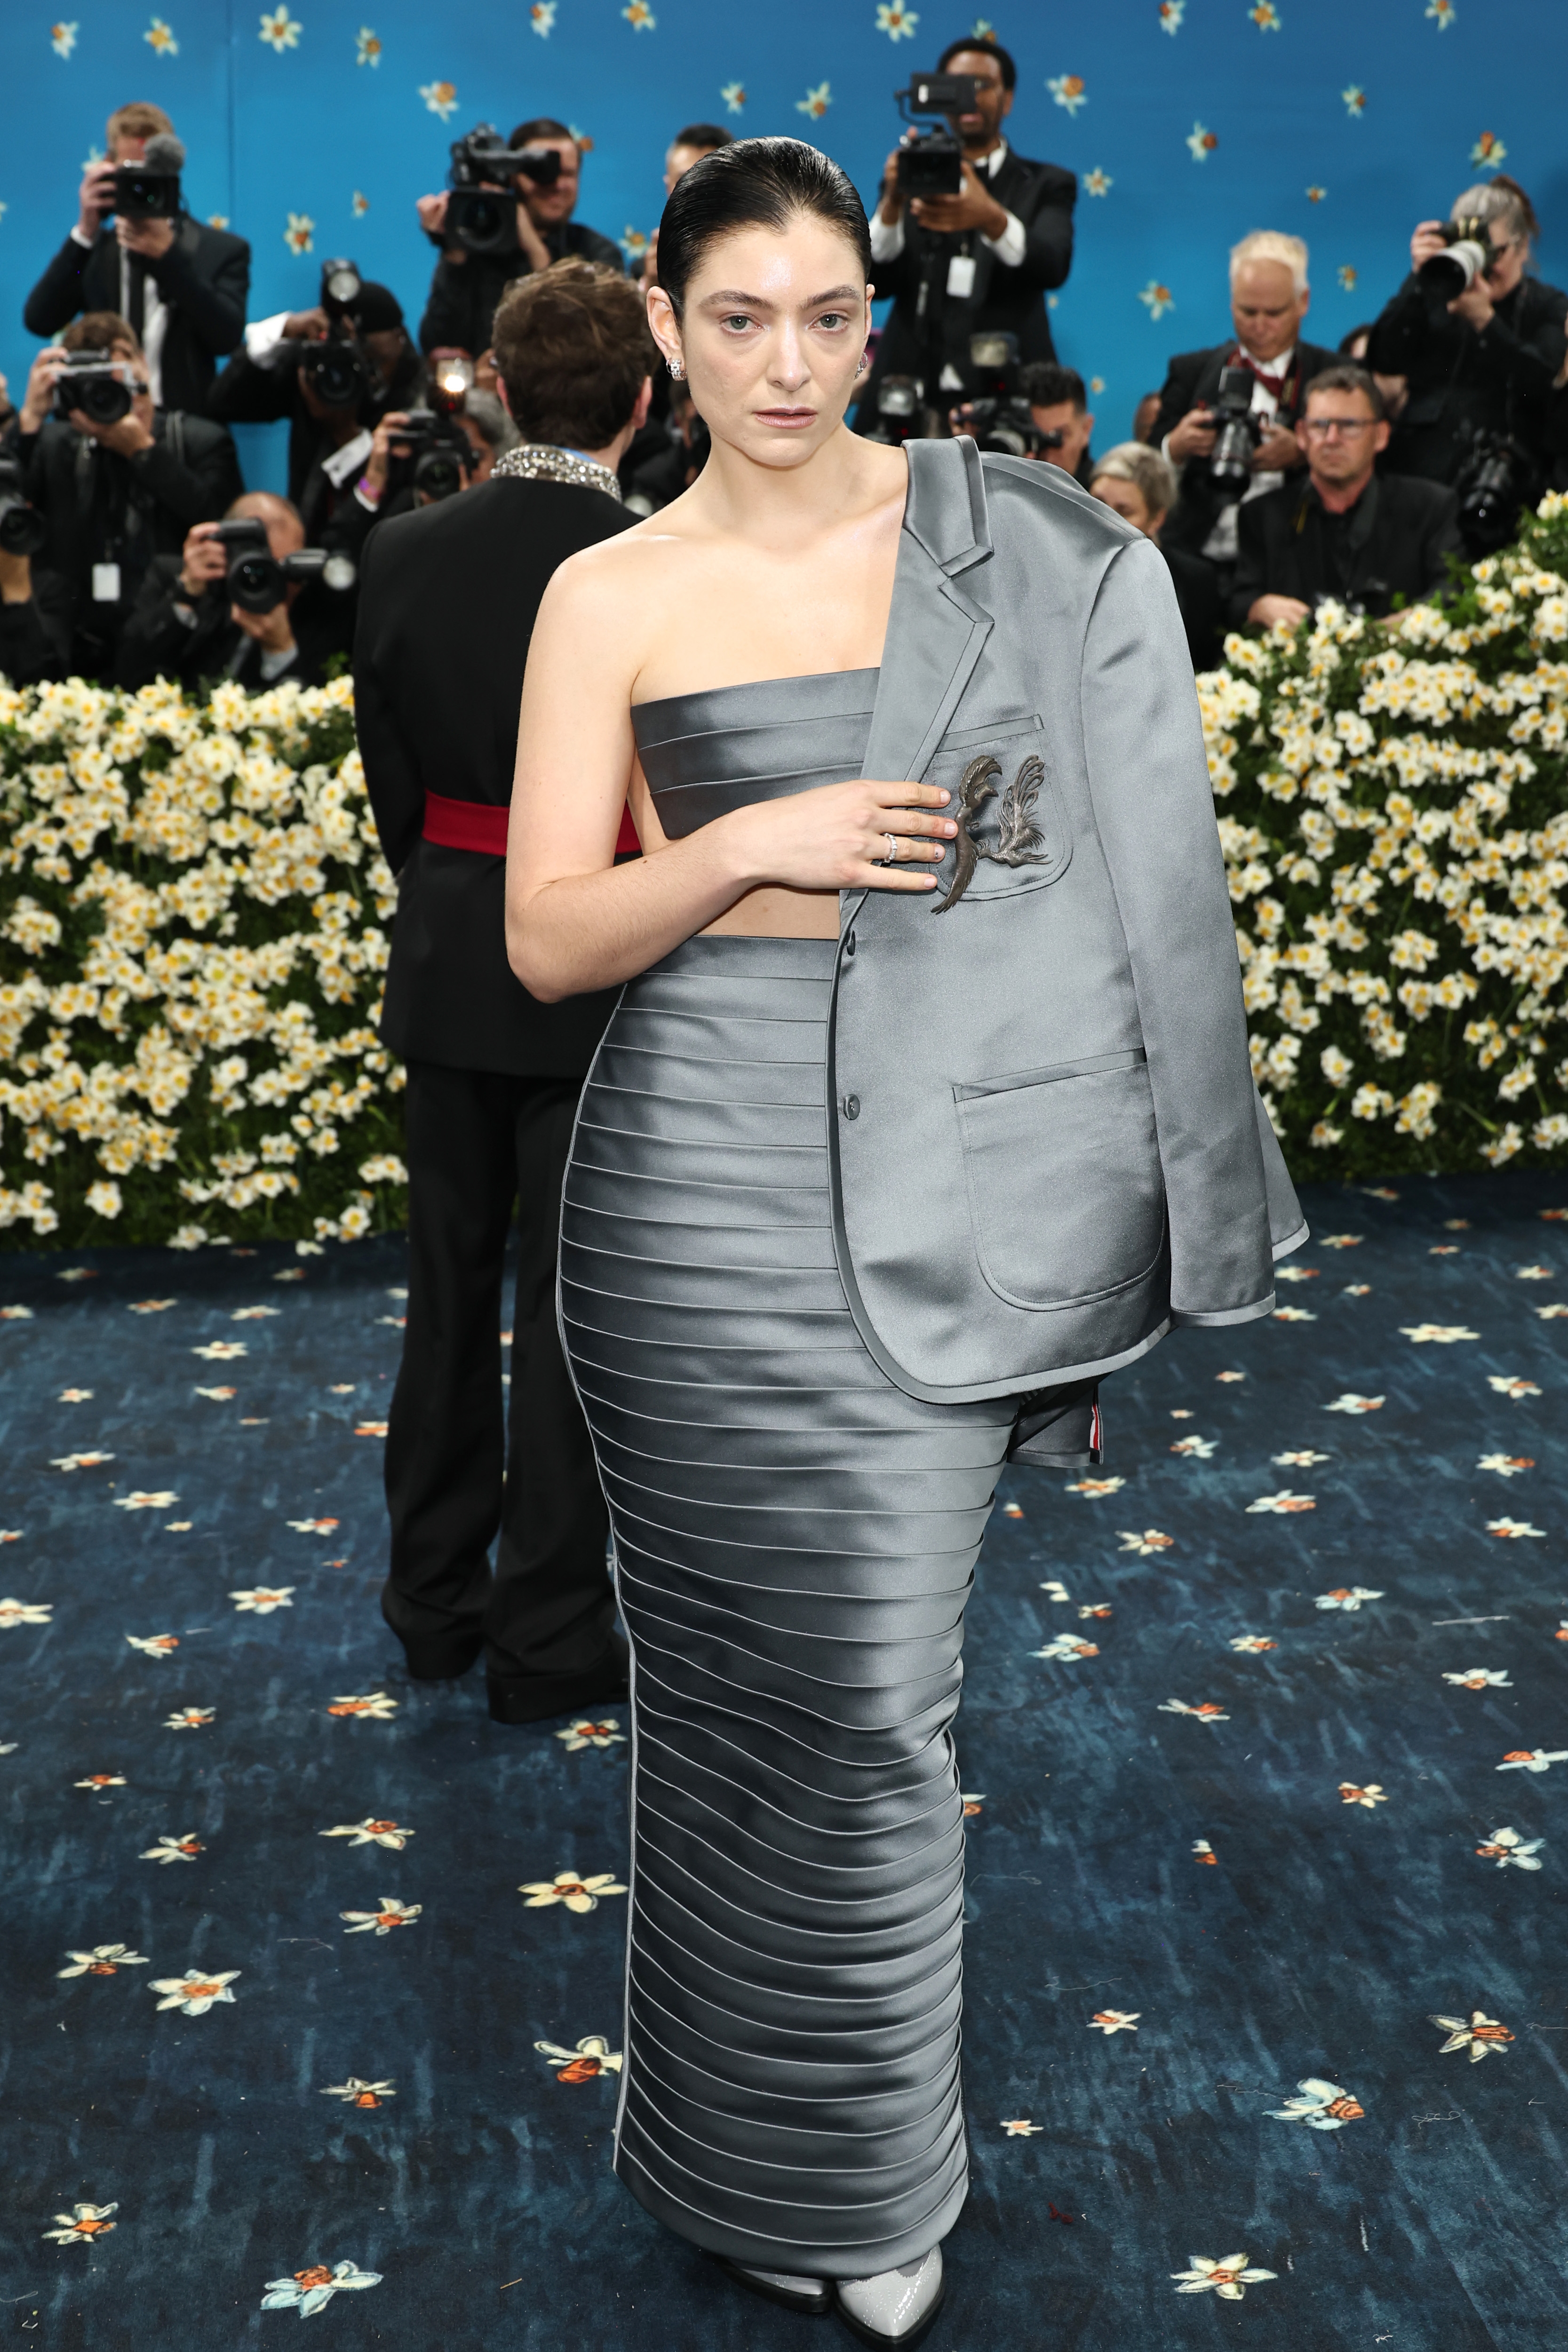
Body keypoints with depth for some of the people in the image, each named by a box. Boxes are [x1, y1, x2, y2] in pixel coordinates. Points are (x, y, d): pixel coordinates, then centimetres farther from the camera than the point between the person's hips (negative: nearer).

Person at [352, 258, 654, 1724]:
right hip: (601, 973, -4)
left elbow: (390, 776, 5)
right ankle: (548, 1639, 15)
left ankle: (433, 1599, 29)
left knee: (450, 1283, 17)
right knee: (573, 1305, 5)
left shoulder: (403, 553, -2)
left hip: (448, 958, 4)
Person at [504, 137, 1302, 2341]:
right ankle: (771, 2170, 28)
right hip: (707, 1179, 0)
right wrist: (750, 846, -16)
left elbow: (1120, 846, 10)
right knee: (754, 1669, 6)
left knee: (873, 1685, 4)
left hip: (950, 1169, 0)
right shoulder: (610, 598, 4)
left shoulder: (1023, 543, 5)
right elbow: (547, 940, 1)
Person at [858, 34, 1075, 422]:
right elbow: (877, 282, 1)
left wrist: (992, 219, -30)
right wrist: (892, 204, -18)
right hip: (910, 394, 1)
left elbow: (1053, 266, -10)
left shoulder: (1045, 186, 11)